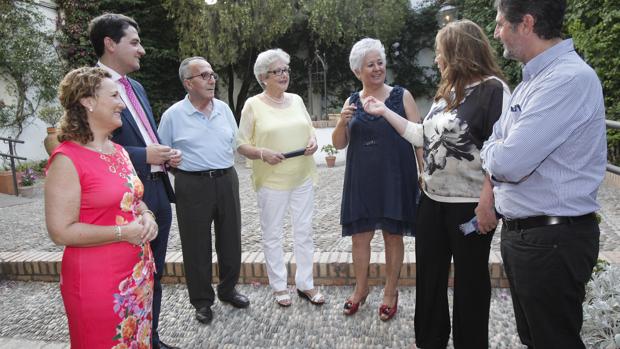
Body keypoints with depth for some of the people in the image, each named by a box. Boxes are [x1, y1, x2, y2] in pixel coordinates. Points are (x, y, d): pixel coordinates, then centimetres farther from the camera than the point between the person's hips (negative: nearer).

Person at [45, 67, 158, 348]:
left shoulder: (120, 151, 9)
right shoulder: (67, 160, -16)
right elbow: (61, 231, -18)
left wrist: (146, 216, -1)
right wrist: (123, 232, -19)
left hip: (139, 271, 7)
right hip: (98, 279, -7)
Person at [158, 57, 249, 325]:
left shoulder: (224, 109, 7)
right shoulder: (173, 115, -5)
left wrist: (223, 167, 8)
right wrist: (186, 172, -5)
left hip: (226, 180, 4)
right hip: (192, 185, -4)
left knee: (230, 238, 13)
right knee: (196, 244, 6)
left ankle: (227, 289, 34)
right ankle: (202, 300, 23)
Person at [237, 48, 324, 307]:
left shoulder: (296, 100, 8)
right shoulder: (253, 105, -5)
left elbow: (310, 129, 17)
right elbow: (241, 145, -5)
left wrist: (313, 142, -5)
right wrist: (262, 153, -22)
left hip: (302, 178, 4)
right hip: (271, 181, -4)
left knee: (304, 232, 10)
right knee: (272, 235, 7)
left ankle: (305, 283, 24)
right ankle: (279, 286, 23)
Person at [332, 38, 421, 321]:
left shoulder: (402, 96, 0)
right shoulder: (352, 101, 7)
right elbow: (339, 144, 6)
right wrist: (342, 122, -13)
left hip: (394, 178, -2)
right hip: (361, 179, 2)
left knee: (393, 235, 9)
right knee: (360, 235, 9)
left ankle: (390, 292, 27)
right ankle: (361, 289, 30)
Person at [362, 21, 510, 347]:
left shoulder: (492, 89, -13)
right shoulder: (446, 92, 12)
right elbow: (424, 137, 17)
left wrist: (488, 202, -22)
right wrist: (385, 112, 16)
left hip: (469, 204, -8)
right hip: (432, 200, 8)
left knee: (470, 280, 9)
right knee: (428, 275, 16)